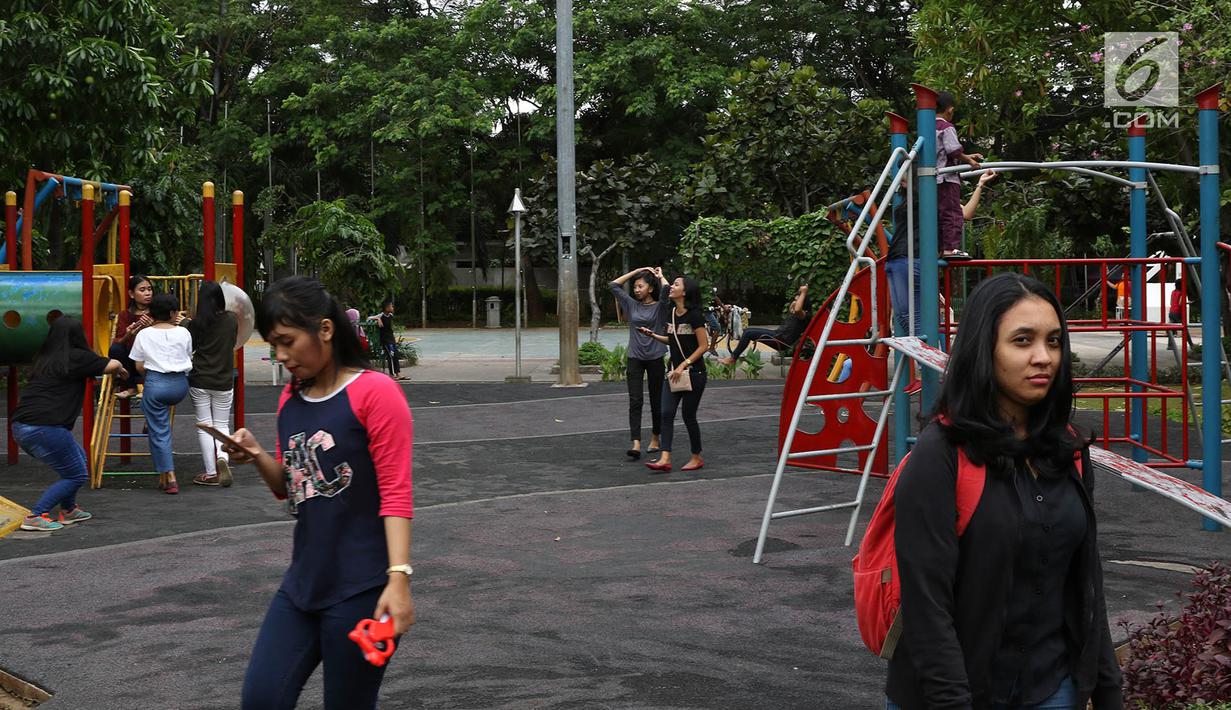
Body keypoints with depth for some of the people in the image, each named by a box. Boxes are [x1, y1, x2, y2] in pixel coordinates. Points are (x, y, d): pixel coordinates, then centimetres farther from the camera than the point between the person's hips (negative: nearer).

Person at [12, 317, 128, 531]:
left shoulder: (44, 358, 16)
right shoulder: (76, 357, -5)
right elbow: (113, 365, -4)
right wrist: (121, 370, 19)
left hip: (21, 427, 8)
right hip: (45, 427, -8)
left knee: (78, 458, 25)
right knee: (77, 476, 5)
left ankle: (68, 510, 30)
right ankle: (35, 517, -2)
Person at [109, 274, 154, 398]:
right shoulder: (125, 315, 6)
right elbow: (117, 343, -4)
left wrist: (151, 328, -23)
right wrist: (128, 336, -26)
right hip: (131, 362, 1)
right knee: (115, 349, -26)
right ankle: (130, 387, -10)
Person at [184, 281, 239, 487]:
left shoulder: (196, 323, -10)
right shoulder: (232, 320, -3)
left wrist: (185, 324, 11)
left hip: (199, 382, -2)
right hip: (224, 382, 2)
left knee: (204, 426, 7)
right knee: (222, 425, 13)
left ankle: (211, 473, 6)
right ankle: (222, 457, -16)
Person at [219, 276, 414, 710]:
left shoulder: (374, 393, -11)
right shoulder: (290, 400, 10)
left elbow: (396, 494, -14)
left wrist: (399, 577, -22)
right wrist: (257, 457, -1)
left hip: (361, 589, -7)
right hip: (303, 583, 7)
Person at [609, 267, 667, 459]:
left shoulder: (659, 307, -3)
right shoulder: (632, 304, 7)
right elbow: (614, 285, 7)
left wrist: (659, 276, -3)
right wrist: (636, 271, 5)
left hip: (655, 358, -2)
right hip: (635, 358, 2)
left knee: (656, 401, 10)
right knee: (635, 401, -9)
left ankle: (655, 438, 27)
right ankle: (636, 443, -16)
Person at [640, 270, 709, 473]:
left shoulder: (694, 315, -15)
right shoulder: (670, 313, 7)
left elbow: (703, 346, -15)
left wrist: (683, 365, -20)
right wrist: (653, 335, 7)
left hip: (693, 373, -7)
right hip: (674, 372, 7)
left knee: (689, 416, 2)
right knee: (667, 413, -5)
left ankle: (697, 457, 18)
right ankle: (664, 459, -10)